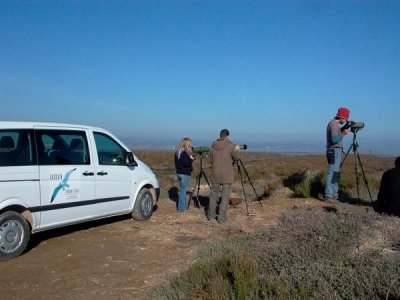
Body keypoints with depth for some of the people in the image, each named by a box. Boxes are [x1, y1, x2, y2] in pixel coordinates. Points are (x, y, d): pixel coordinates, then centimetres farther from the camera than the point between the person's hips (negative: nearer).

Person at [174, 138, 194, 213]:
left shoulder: (178, 152, 10)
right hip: (185, 174, -9)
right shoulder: (184, 153, -18)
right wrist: (191, 159, -10)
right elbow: (186, 163, -24)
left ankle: (181, 206, 24)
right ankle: (182, 208, 2)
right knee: (183, 190, -3)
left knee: (182, 190, 17)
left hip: (179, 172, 9)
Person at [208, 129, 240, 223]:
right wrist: (237, 149, 10)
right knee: (225, 196, 2)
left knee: (214, 194, 14)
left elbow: (211, 160, 10)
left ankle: (211, 215, 20)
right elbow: (236, 157, -7)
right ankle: (221, 217, 3)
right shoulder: (231, 145, -9)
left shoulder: (213, 146, 4)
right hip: (227, 175, -4)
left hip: (215, 175, 4)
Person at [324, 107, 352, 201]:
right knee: (332, 173, -10)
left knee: (336, 173, 15)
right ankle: (328, 195, -10)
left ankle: (334, 194, 21)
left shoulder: (333, 123, 15)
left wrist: (346, 126, 16)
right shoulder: (334, 124, -15)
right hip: (335, 151, -11)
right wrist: (344, 133, -12)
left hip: (335, 151, 11)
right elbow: (335, 139, -25)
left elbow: (338, 134, 28)